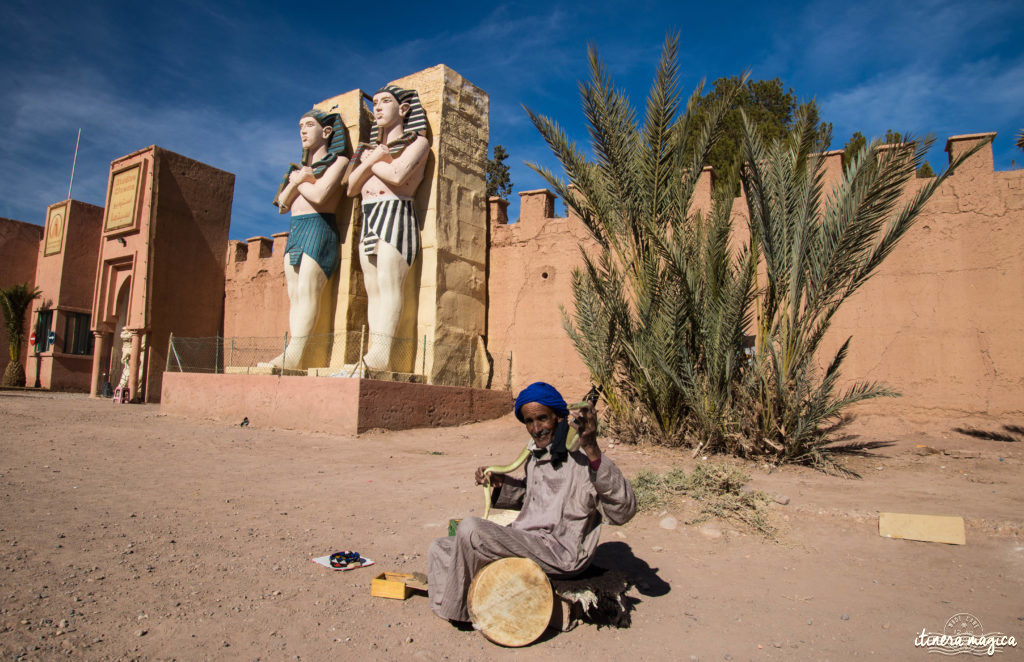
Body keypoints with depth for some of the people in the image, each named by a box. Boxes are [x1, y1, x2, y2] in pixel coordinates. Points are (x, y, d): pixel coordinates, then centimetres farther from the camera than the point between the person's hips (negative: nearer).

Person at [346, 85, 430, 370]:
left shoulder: (417, 142, 6)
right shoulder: (370, 147, 27)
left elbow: (398, 174, -13)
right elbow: (351, 187, 16)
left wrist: (369, 161, 4)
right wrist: (369, 161, 1)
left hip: (396, 214, -7)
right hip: (368, 218, 7)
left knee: (388, 284, -20)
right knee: (373, 289, -4)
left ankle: (381, 354, -29)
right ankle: (377, 355, -9)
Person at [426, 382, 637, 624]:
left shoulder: (580, 456, -16)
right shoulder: (536, 452, 11)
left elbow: (624, 512, -29)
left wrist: (593, 450, -41)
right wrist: (500, 483, 7)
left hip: (560, 551, -9)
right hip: (527, 541, 9)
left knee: (470, 528, -23)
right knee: (440, 549, 2)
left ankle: (457, 610, 0)